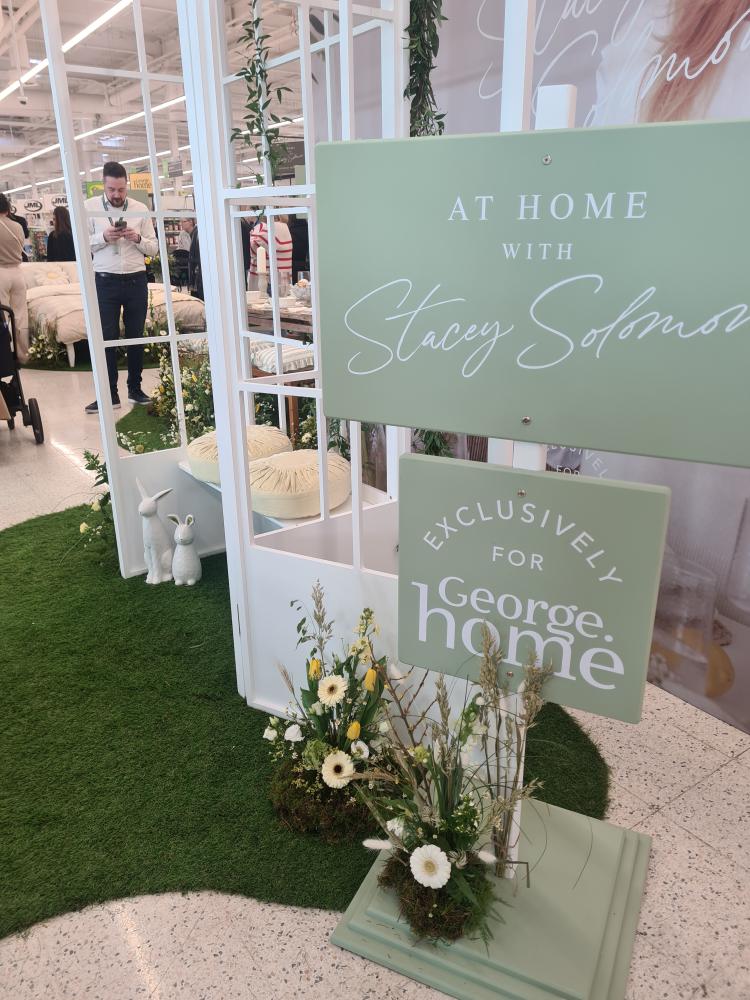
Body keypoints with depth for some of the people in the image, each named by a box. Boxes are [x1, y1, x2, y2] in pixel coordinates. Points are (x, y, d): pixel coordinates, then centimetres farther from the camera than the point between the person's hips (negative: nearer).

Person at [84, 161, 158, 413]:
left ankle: (135, 388, 20)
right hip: (106, 281, -1)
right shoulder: (90, 207, 2)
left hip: (136, 280, 2)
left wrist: (137, 238, -13)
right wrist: (103, 237, -15)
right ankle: (109, 394, 5)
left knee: (136, 336, 8)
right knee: (107, 337, -1)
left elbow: (154, 248, 7)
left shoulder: (140, 209, 5)